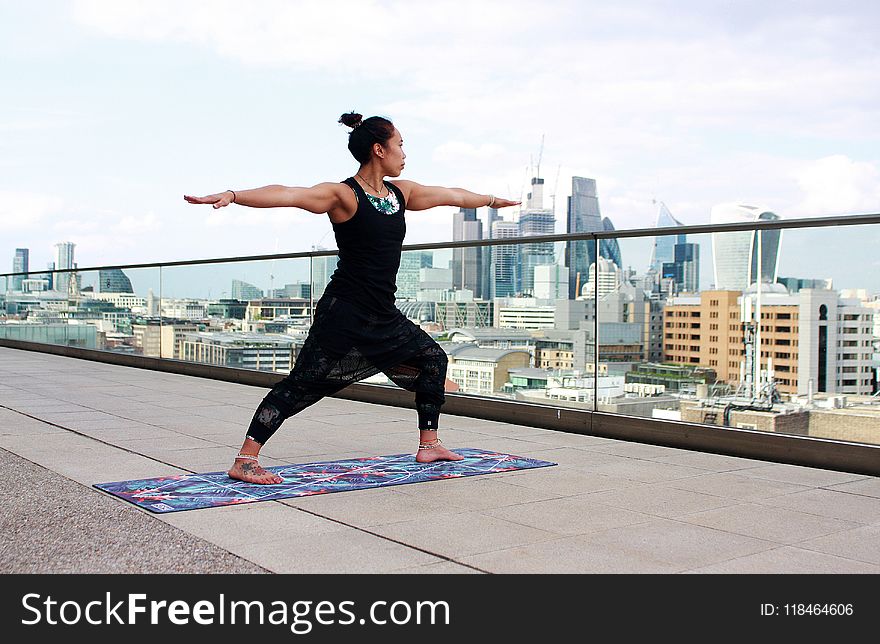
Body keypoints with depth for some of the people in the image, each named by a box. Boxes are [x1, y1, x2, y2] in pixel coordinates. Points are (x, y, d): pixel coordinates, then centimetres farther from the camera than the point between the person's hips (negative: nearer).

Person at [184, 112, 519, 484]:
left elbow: (452, 195, 27)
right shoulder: (343, 195, -12)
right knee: (301, 386, -9)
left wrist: (491, 200, 42)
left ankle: (428, 445, 30)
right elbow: (287, 195, -26)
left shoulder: (401, 192, 11)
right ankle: (244, 461, -5)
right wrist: (232, 195, -40)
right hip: (345, 314, -9)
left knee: (433, 359, 19)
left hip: (384, 316, 9)